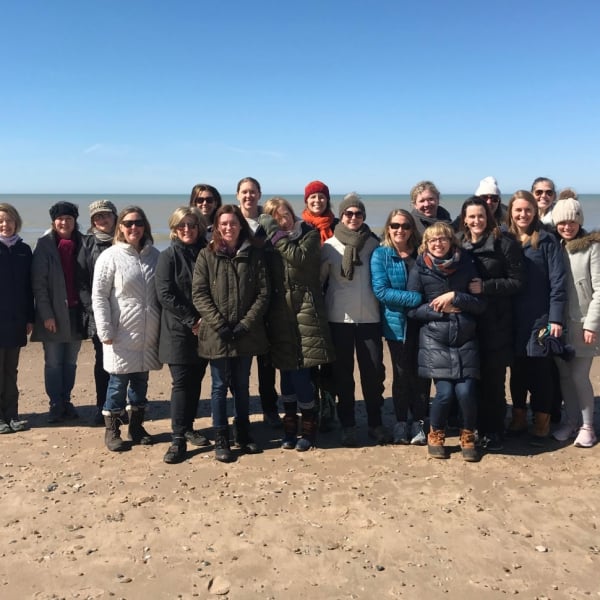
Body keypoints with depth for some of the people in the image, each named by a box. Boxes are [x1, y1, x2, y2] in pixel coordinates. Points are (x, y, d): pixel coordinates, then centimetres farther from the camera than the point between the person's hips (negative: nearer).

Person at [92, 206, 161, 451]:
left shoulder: (154, 255, 6)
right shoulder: (110, 256, -6)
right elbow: (99, 296, -8)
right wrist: (105, 331, -12)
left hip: (148, 333, 4)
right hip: (122, 334, -4)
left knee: (141, 380, 14)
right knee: (118, 382, 4)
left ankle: (136, 426, 27)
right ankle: (112, 430, 18)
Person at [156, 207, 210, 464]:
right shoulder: (169, 256, -3)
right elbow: (165, 294, -11)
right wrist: (191, 321, -14)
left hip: (204, 329, 4)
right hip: (178, 330, -4)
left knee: (196, 381, 11)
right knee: (181, 382, -5)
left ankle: (188, 428, 25)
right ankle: (178, 439, -1)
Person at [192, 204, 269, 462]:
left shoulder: (254, 254, 2)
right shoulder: (207, 255, -1)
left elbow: (263, 293, -1)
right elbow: (199, 294, -6)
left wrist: (246, 324, -11)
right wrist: (219, 325, -15)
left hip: (246, 333, 2)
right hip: (217, 334, -1)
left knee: (242, 385, 14)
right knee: (220, 386, 7)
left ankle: (243, 435, 29)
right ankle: (221, 440, 18)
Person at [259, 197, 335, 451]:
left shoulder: (309, 235, 2)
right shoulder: (270, 243, 11)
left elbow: (300, 258, -18)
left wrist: (277, 236, -12)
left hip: (305, 313, -4)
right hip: (280, 315, 4)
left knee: (300, 373, -4)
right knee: (287, 373, 10)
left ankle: (308, 429, 12)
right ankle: (290, 427, 24)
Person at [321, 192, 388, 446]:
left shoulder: (374, 244, 5)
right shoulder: (329, 246, 2)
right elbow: (318, 279, 3)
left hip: (369, 318, 1)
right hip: (339, 318, -1)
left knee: (374, 371, 4)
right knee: (343, 374, 6)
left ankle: (375, 422, 20)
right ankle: (347, 425, 17)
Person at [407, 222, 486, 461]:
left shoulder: (466, 264, 4)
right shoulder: (420, 269, 0)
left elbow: (481, 304, 2)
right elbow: (412, 309, -1)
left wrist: (455, 297, -12)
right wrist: (441, 309, -11)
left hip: (465, 339, 1)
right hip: (435, 340, -1)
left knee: (466, 391, -10)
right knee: (445, 392, -11)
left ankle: (468, 437, 18)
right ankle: (435, 436, 18)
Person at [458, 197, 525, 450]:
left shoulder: (504, 243, -4)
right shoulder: (458, 243, 9)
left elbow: (517, 281, -6)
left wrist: (485, 286, -15)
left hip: (496, 323, -3)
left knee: (493, 379, 1)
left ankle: (494, 432, 14)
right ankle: (476, 428, 21)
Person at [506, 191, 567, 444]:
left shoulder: (546, 241, -5)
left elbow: (558, 282, -8)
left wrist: (556, 319, -13)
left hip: (540, 318, -3)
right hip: (514, 320, 3)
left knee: (540, 372, 5)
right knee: (517, 371, 12)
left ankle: (542, 421, 18)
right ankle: (519, 416, 26)